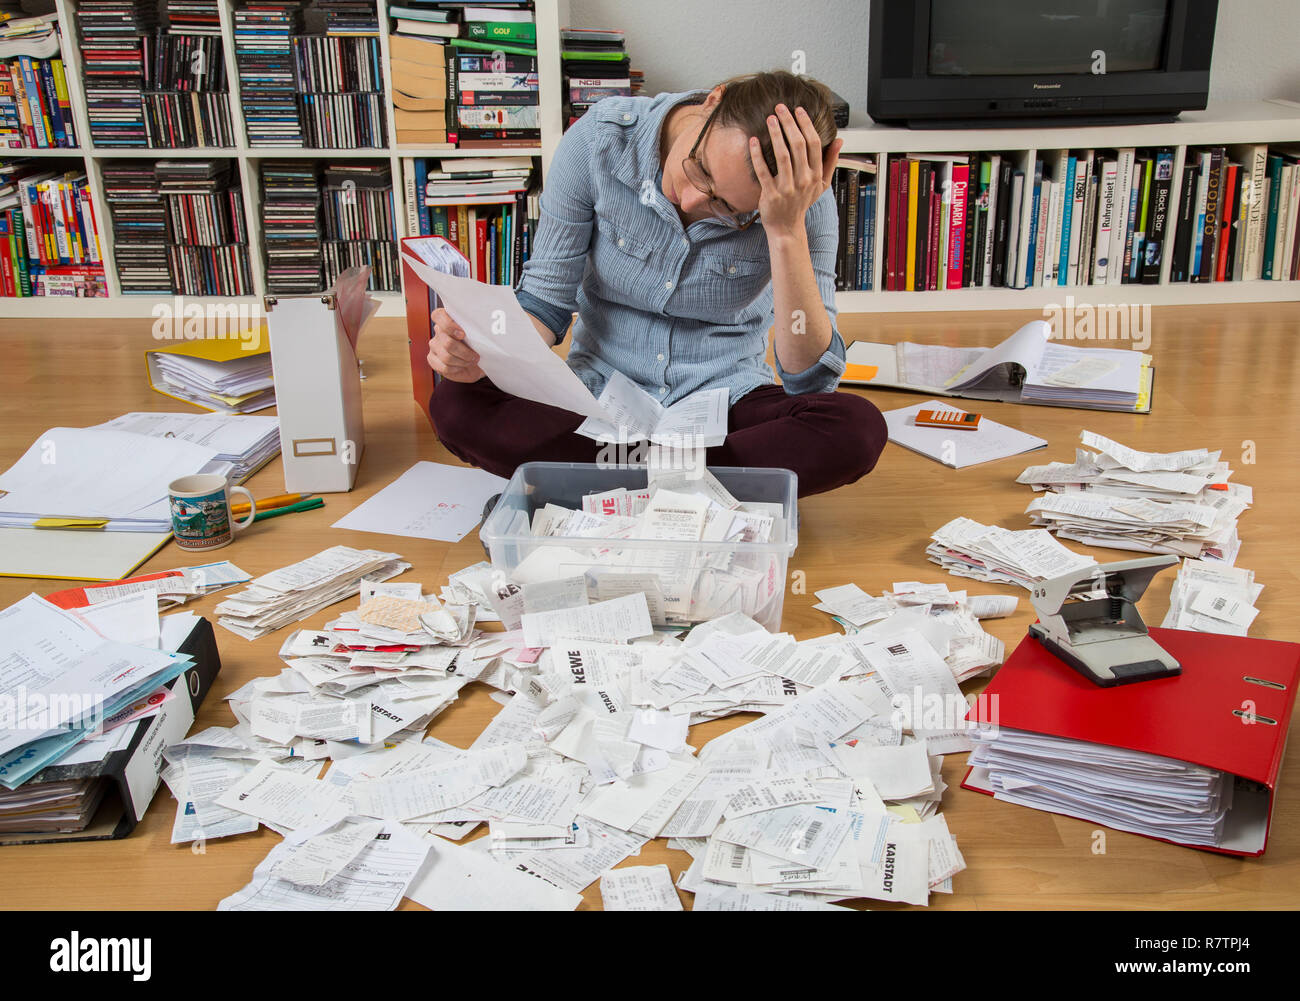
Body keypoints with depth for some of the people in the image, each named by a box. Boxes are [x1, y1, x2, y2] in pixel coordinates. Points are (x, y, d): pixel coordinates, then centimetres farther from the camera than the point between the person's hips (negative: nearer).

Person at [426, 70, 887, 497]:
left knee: (858, 429, -31)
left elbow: (812, 377, -21)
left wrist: (788, 231, -31)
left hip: (725, 405, -1)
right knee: (457, 404, -27)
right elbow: (546, 297, -6)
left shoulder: (800, 199, -16)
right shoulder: (600, 139, -15)